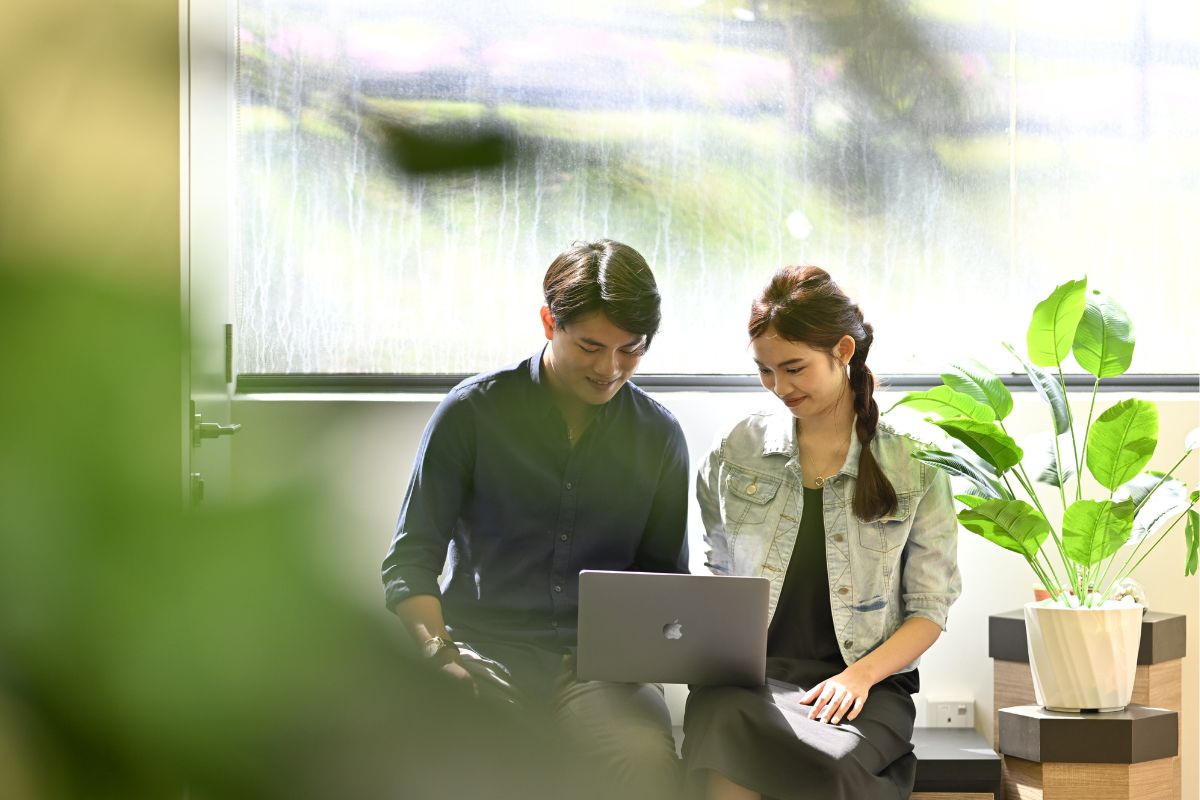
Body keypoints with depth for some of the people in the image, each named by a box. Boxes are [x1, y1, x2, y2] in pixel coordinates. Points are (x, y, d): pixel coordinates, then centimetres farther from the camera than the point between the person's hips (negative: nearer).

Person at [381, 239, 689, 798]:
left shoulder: (658, 434, 10)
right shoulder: (474, 411, 3)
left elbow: (663, 572, 20)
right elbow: (410, 560, 4)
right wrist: (441, 651, -13)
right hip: (485, 643, -1)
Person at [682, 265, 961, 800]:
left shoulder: (914, 468, 6)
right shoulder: (737, 451, 14)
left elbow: (929, 610, 6)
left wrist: (861, 675, -11)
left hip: (869, 684, -2)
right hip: (747, 679, 2)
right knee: (723, 719, -37)